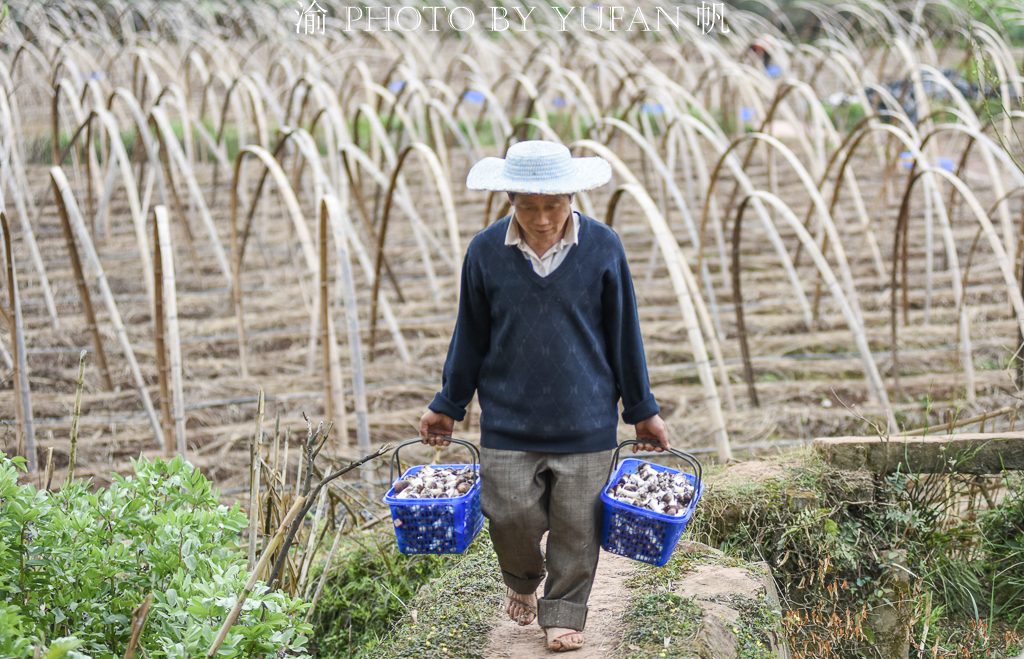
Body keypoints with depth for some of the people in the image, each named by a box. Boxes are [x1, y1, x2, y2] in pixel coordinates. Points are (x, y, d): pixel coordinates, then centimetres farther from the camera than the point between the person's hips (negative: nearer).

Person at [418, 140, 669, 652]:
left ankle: (564, 613, 26)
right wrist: (448, 406, 14)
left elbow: (623, 335, 5)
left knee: (576, 524, 4)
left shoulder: (603, 248, -5)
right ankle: (521, 582, 31)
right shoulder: (486, 253, -4)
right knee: (511, 517, -2)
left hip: (585, 421, 0)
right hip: (508, 419, 0)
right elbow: (470, 338, 8)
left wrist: (642, 411, 10)